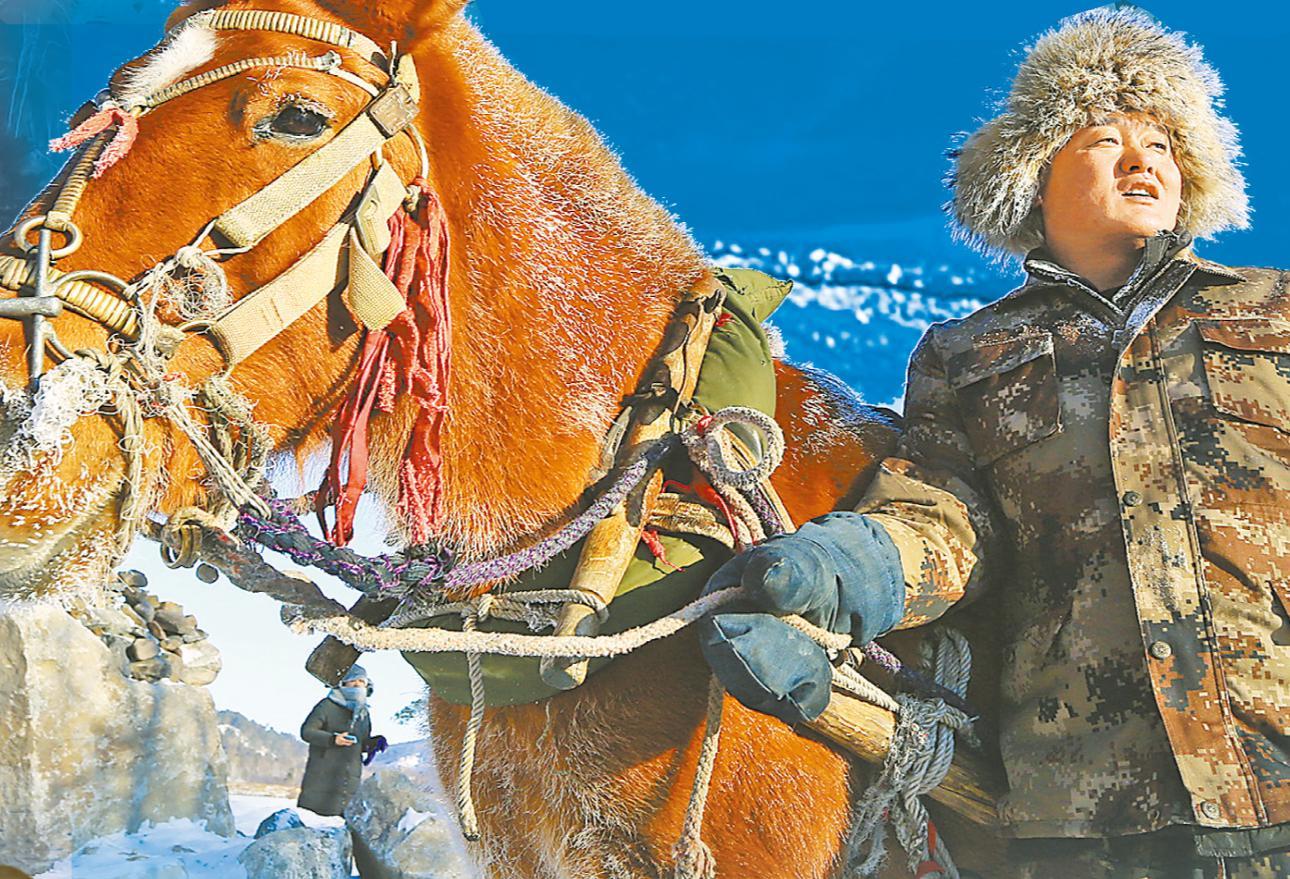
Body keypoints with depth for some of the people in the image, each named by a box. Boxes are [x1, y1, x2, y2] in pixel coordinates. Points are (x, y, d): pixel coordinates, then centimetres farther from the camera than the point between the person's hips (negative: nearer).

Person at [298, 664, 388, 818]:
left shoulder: (364, 713, 18)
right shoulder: (328, 705, -2)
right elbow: (306, 731, -8)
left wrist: (376, 742, 3)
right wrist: (332, 739, -22)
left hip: (350, 780, 6)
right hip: (322, 776, -6)